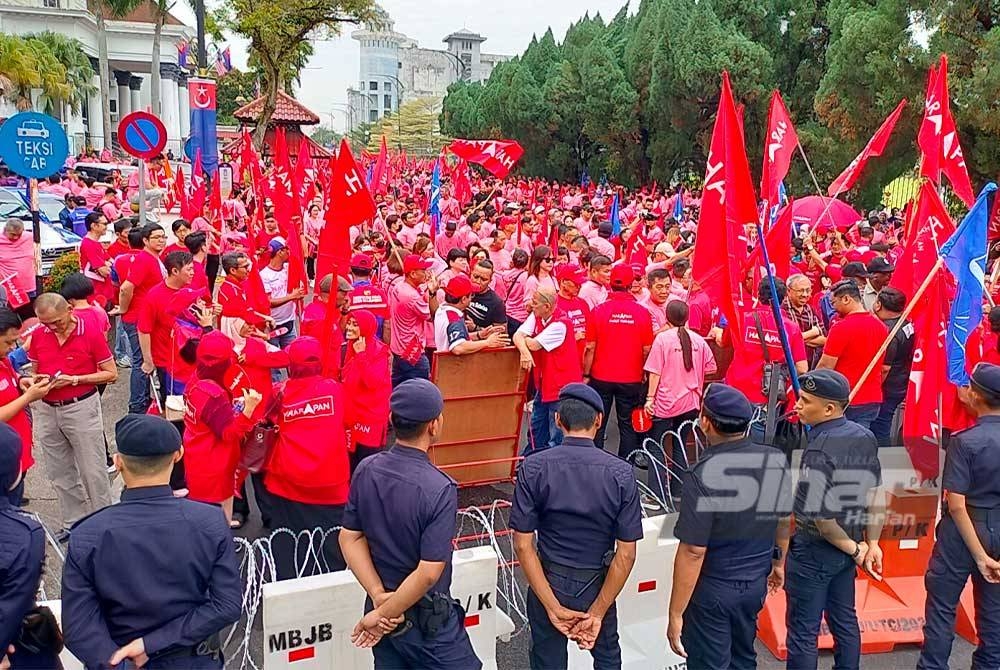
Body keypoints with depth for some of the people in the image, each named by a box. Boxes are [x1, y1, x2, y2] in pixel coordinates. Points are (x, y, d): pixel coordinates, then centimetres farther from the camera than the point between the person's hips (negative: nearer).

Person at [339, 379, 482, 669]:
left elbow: (350, 538, -3)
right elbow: (428, 574, -26)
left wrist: (379, 596, -8)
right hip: (427, 620, -6)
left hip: (381, 604, 6)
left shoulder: (366, 470, -8)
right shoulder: (439, 488, -26)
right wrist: (383, 613, -16)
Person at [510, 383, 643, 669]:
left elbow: (523, 545, -16)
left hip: (548, 583, 0)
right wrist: (597, 612, -9)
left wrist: (553, 607, -12)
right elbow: (626, 554, -15)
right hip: (597, 586, 1)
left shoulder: (533, 468, -15)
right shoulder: (621, 473, -15)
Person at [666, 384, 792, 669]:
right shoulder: (776, 460, -8)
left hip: (713, 589, -6)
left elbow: (693, 552, -25)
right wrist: (778, 563, 25)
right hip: (757, 582, 6)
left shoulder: (705, 475, -28)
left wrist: (675, 614, -16)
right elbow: (785, 521, 7)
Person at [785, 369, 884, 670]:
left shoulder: (819, 449, -26)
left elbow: (819, 514, -26)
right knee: (844, 620, 22)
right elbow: (876, 494, 4)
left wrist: (854, 548, -11)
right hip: (848, 549, 8)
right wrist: (872, 544, 9)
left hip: (812, 551, -8)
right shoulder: (864, 436, -2)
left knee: (803, 631, 6)